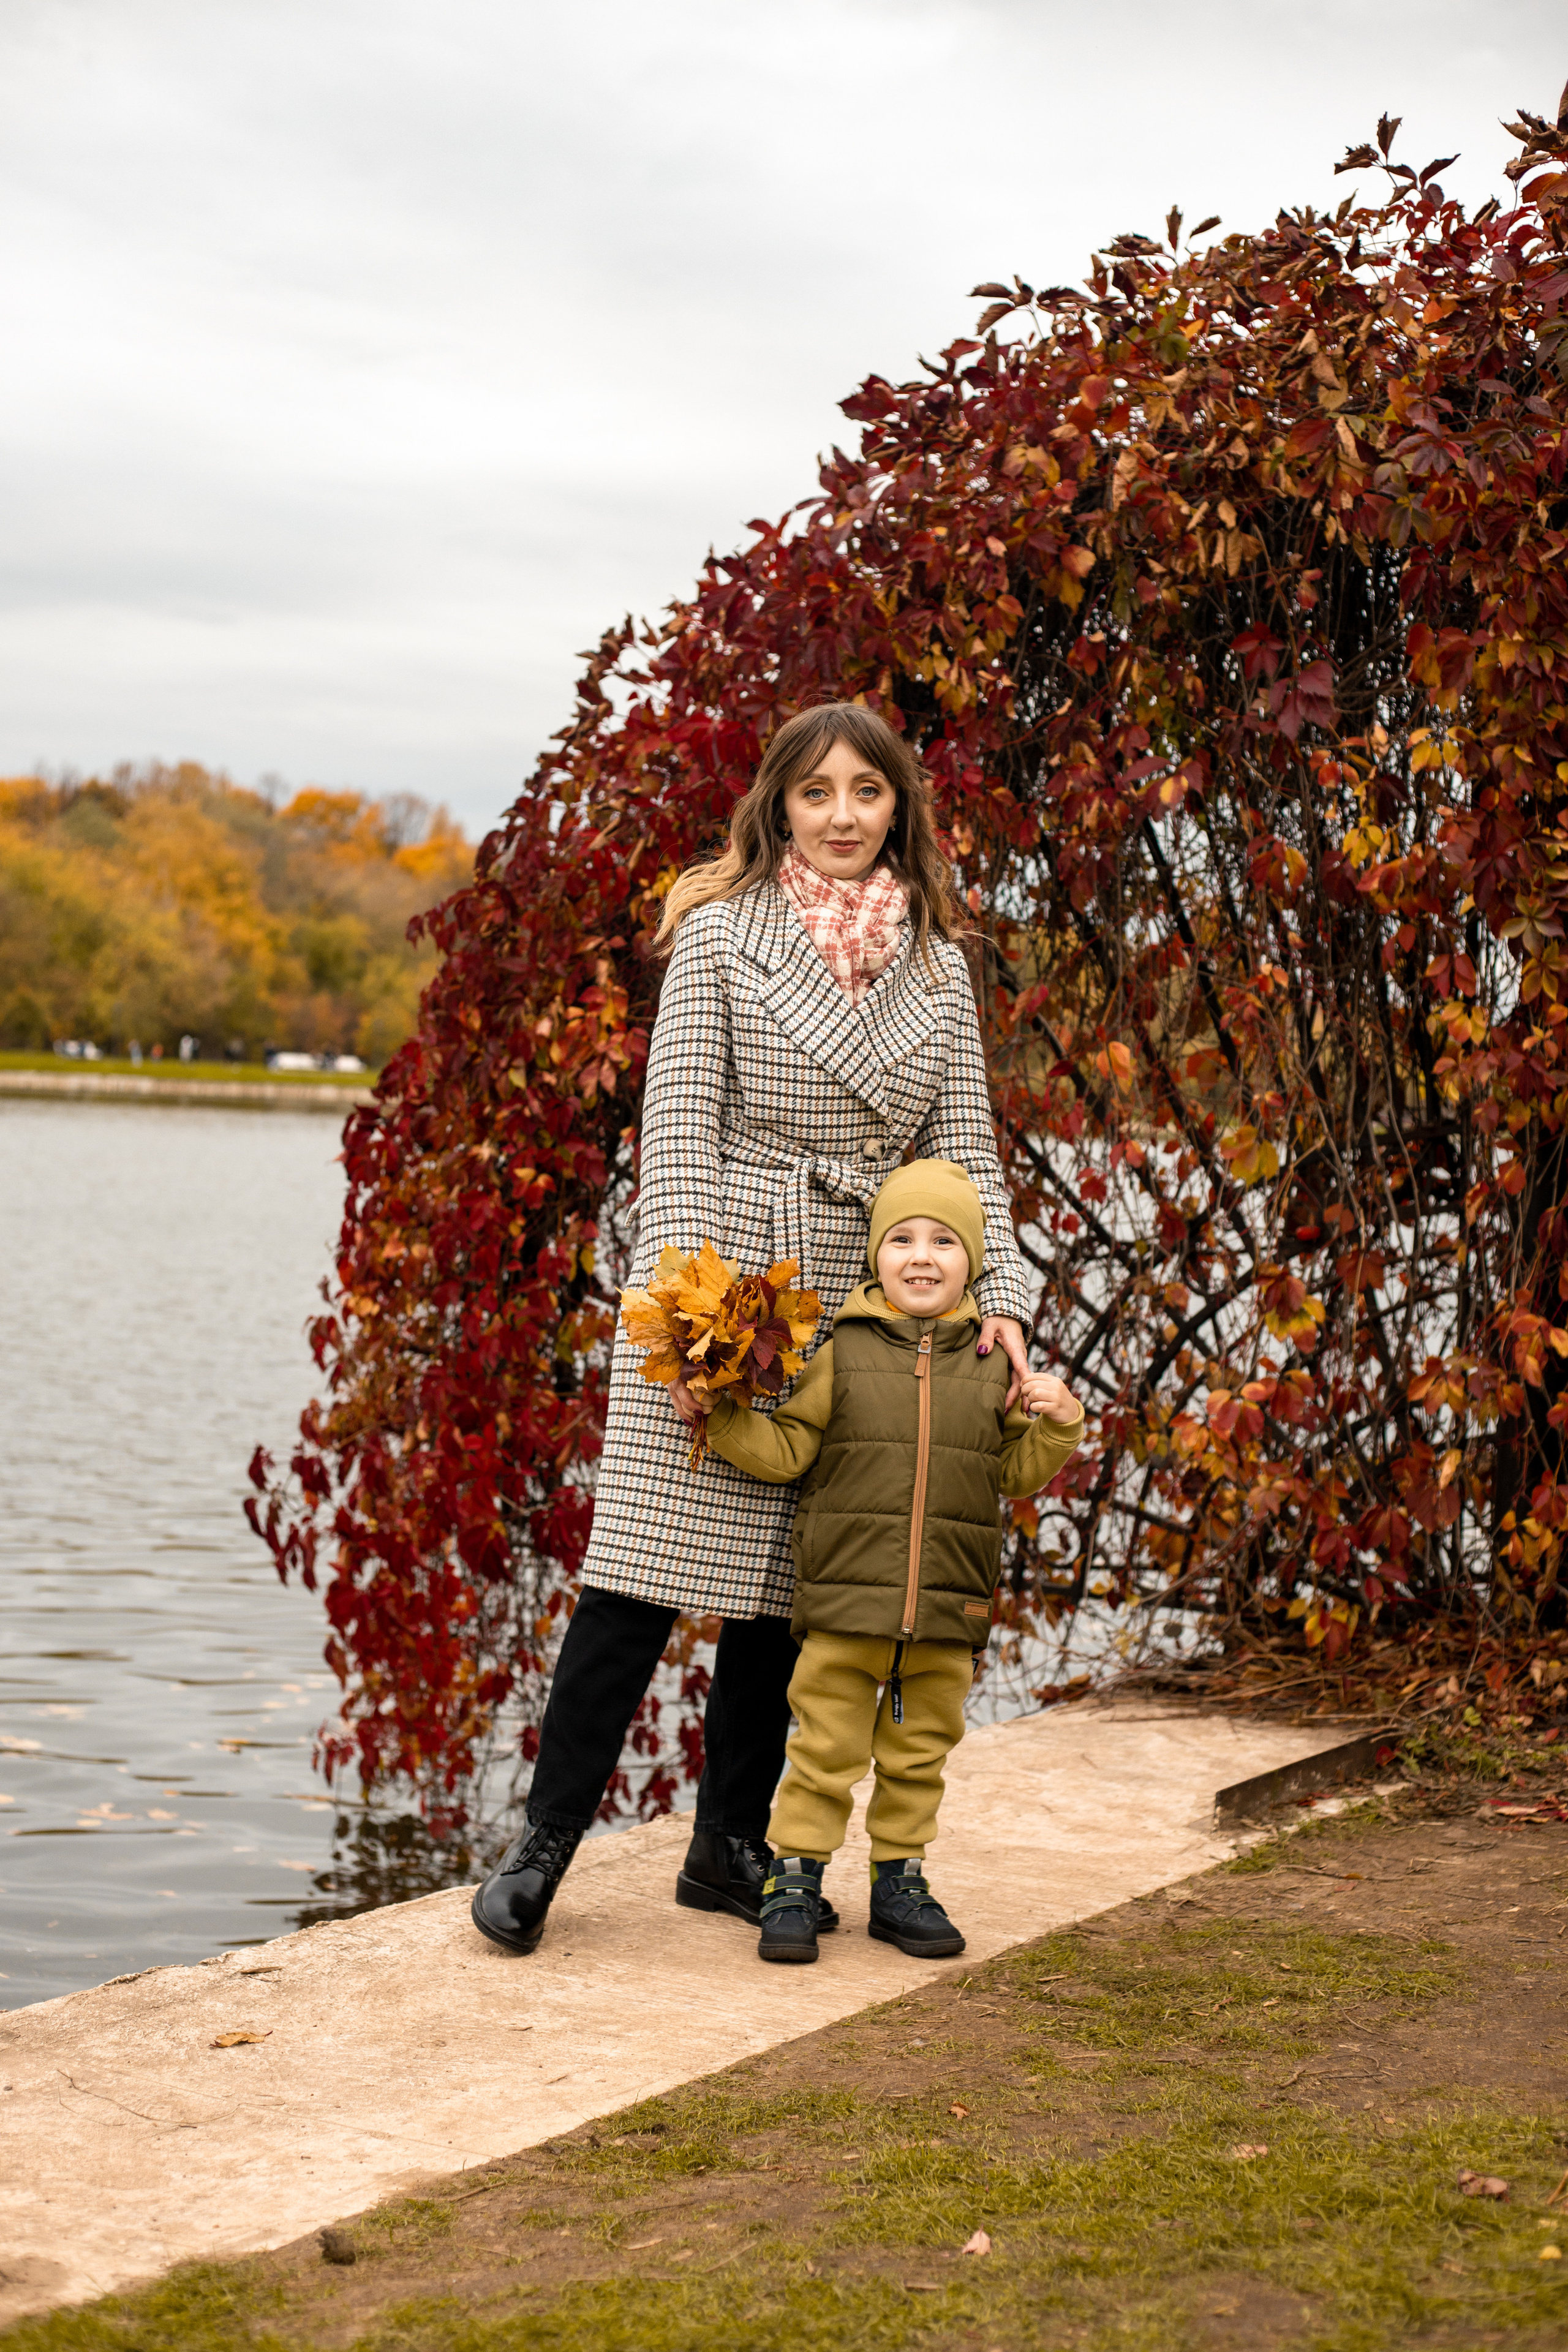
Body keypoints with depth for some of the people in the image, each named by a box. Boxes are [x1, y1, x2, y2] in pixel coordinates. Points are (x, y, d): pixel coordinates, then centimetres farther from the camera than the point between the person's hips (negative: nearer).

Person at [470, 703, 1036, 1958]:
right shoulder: (722, 933, -2)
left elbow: (966, 1146, 11)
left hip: (854, 1309, 4)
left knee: (784, 1585, 9)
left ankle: (730, 1847, 22)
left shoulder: (938, 963, 10)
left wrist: (998, 1293, -3)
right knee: (647, 1567, -5)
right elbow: (678, 1127, -7)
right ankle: (544, 1840, 5)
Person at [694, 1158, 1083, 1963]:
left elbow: (1017, 1473, 10)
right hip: (846, 1601, -3)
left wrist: (1057, 1423, -6)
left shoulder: (989, 1368, 7)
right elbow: (783, 1451, -1)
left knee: (919, 1753, 13)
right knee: (826, 1747, 1)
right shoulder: (842, 1355, -1)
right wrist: (721, 1416, -14)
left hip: (947, 1610, 3)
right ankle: (794, 1880, 13)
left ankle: (899, 1880, 26)